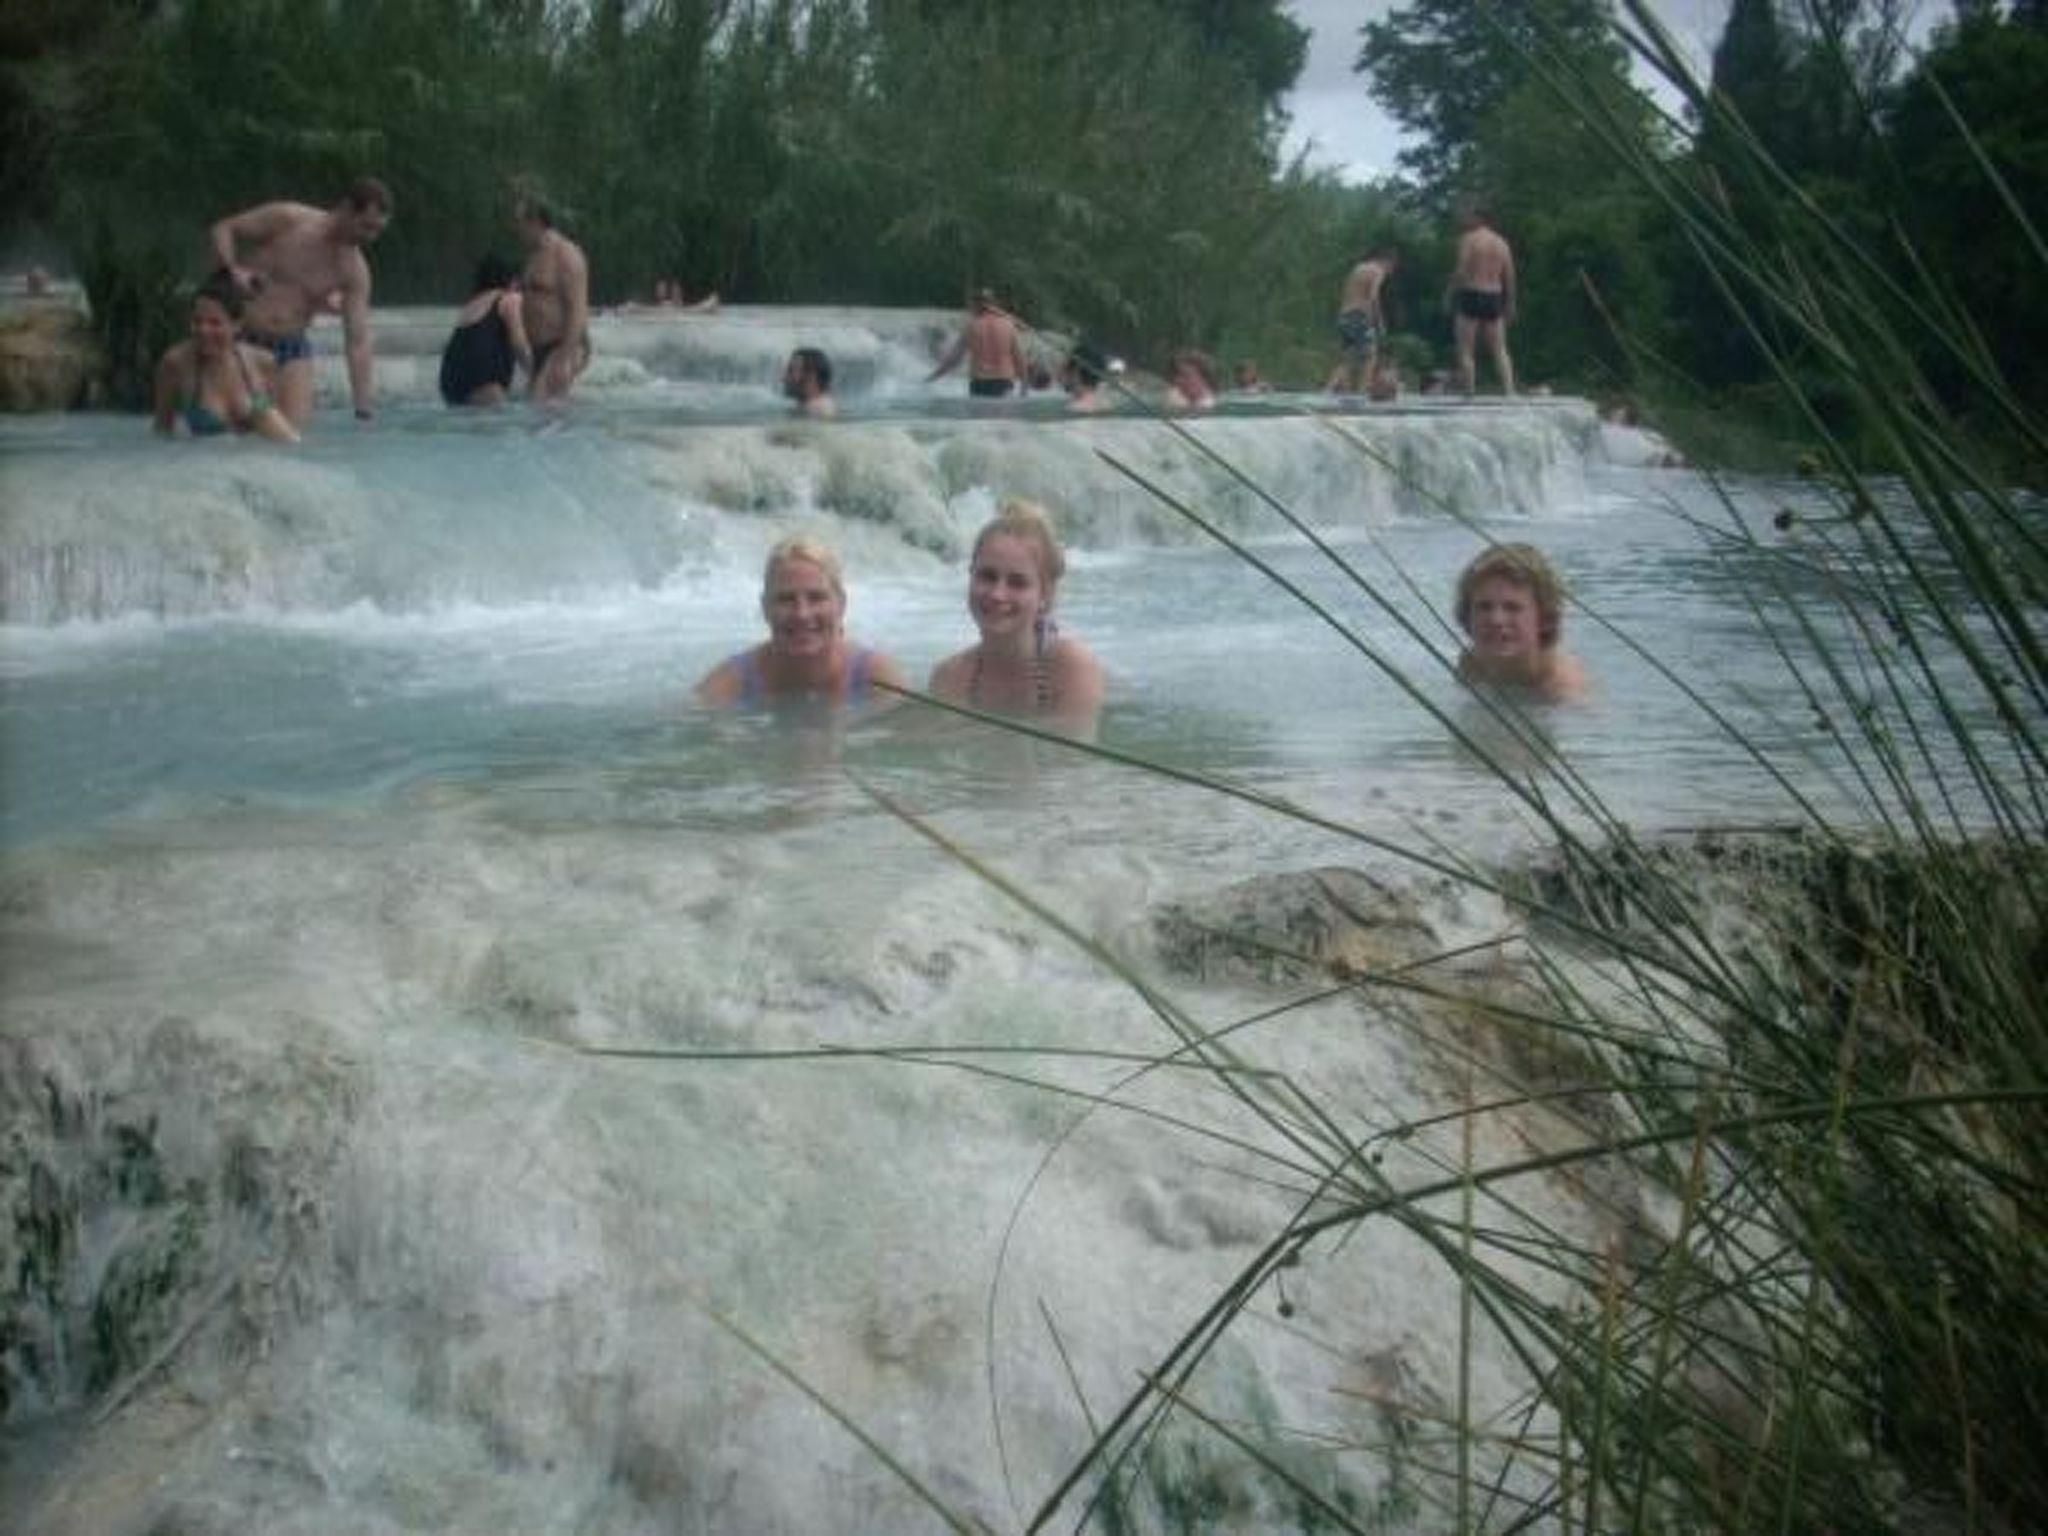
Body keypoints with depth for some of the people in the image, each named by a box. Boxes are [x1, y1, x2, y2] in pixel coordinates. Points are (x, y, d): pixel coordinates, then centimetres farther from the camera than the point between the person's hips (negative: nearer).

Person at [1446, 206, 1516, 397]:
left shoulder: (1468, 239, -6)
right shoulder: (1501, 243, 12)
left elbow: (1461, 272, -14)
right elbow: (1510, 276, 11)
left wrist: (1448, 293, -5)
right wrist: (1510, 303, 17)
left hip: (1471, 296, -5)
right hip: (1494, 297, 6)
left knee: (1466, 351, 0)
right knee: (1500, 351, 10)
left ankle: (1470, 394, -5)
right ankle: (1509, 390, -1)